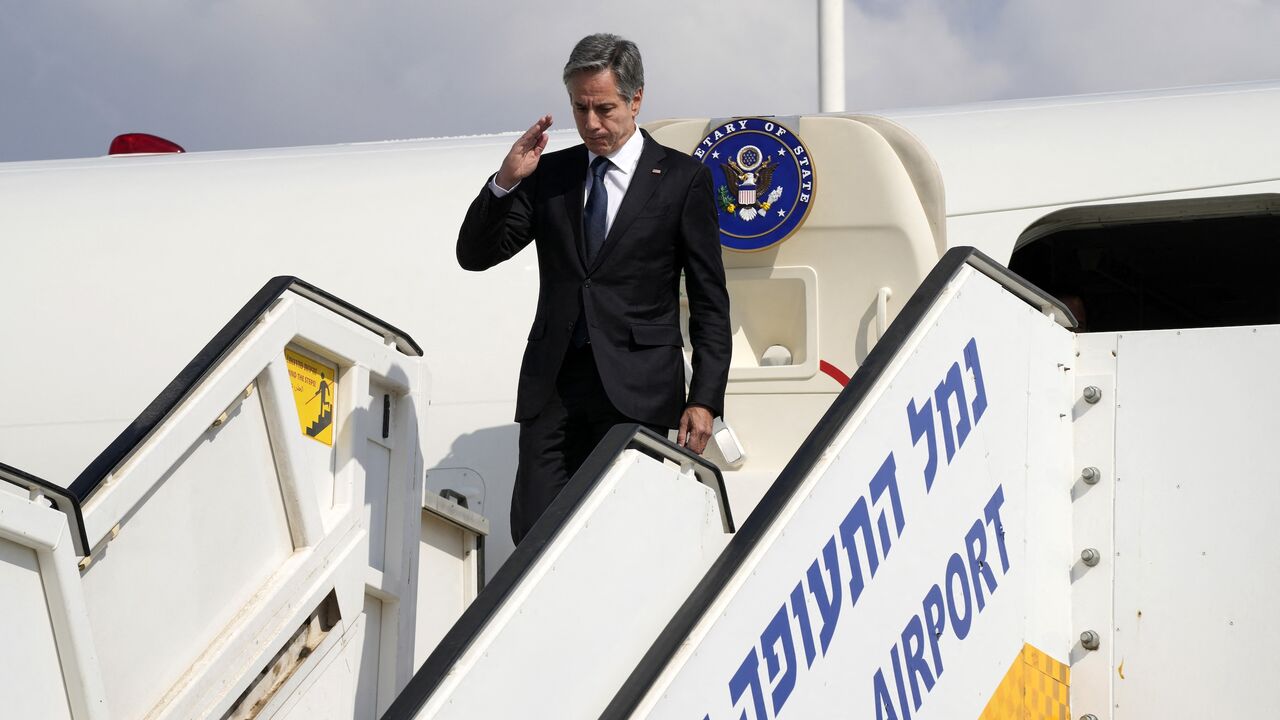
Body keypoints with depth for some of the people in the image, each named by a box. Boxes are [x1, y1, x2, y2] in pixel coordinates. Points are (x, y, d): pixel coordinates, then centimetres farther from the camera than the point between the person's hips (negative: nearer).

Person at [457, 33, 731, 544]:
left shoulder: (682, 179, 3)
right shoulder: (548, 175, 12)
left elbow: (710, 301, 3)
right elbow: (474, 255, 9)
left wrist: (704, 399, -5)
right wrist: (505, 181, -7)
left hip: (635, 387, -3)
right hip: (553, 385, 3)